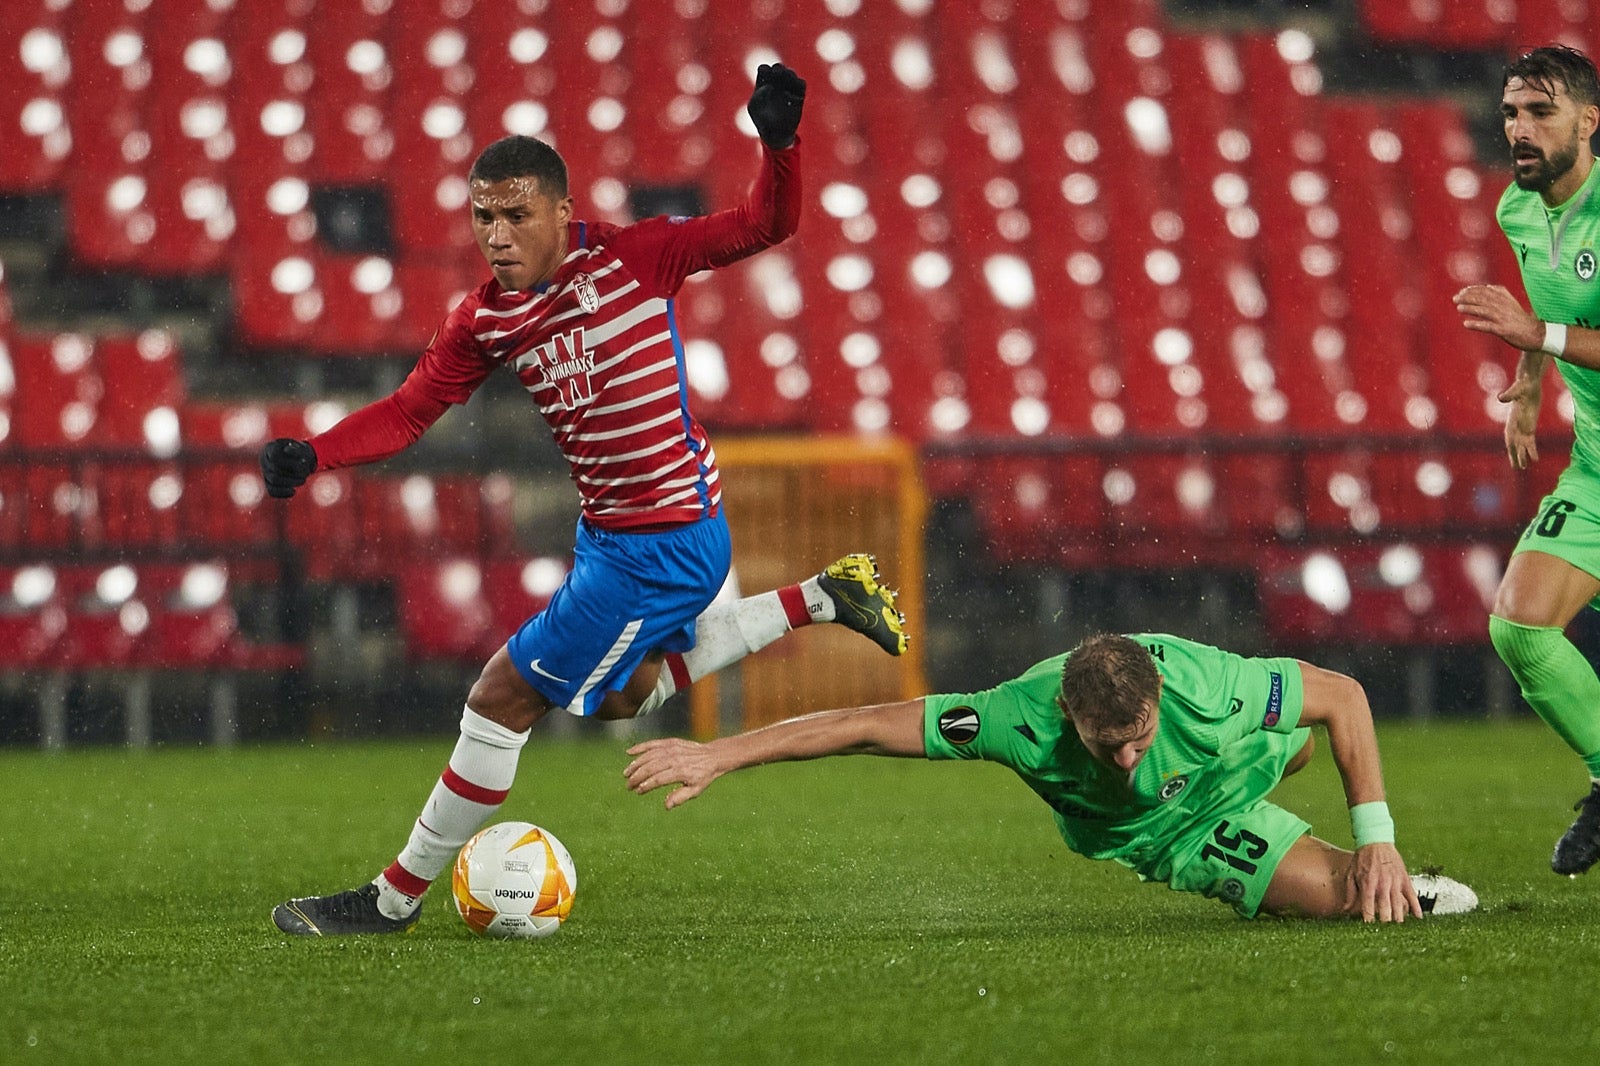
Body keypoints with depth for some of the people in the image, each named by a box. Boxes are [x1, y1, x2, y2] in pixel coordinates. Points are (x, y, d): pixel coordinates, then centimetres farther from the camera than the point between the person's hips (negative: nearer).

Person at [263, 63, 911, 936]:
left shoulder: (629, 258, -17)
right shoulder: (484, 321, -2)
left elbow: (766, 226, -14)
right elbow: (408, 413, 0)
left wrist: (778, 143, -33)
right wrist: (310, 455, -16)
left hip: (665, 545, -8)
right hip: (609, 534, 8)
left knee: (503, 699, -5)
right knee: (622, 693, 32)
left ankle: (395, 897, 8)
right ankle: (817, 601, 36)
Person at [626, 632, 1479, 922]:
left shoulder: (1206, 687, -44)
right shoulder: (1026, 718, -44)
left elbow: (1344, 696, -27)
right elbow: (870, 726, -37)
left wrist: (1377, 841, -29)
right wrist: (719, 755, -39)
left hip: (1228, 759, 1)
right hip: (1147, 836, -1)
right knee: (1333, 893, -12)